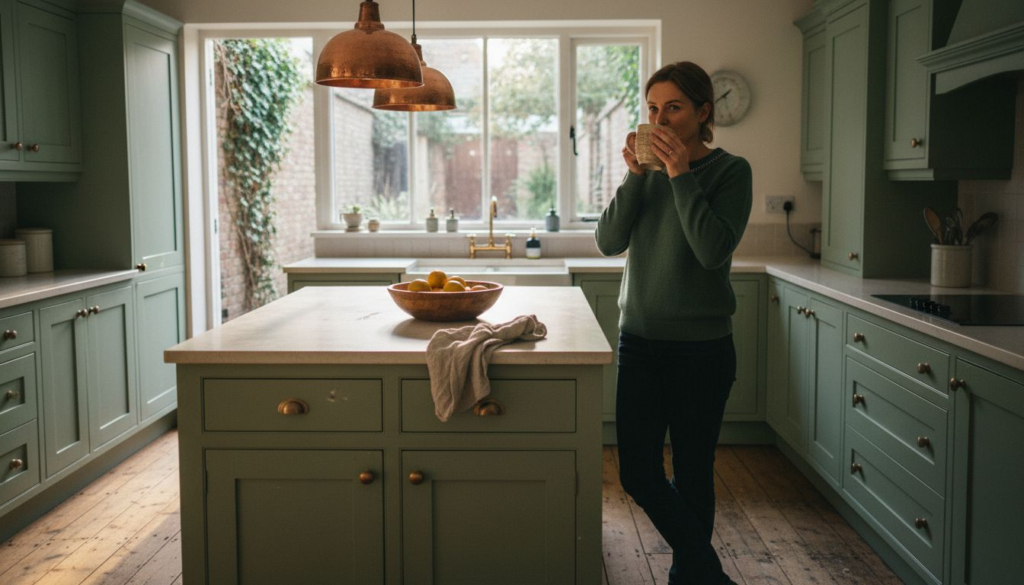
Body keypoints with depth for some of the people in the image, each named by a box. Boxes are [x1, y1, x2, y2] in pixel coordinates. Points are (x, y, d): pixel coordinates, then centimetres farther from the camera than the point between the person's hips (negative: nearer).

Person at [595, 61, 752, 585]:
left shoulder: (729, 171, -4)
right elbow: (609, 242, -3)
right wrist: (635, 175, -11)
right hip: (640, 340, 4)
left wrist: (681, 177, -18)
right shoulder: (649, 169, 8)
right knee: (637, 473, 1)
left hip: (701, 347, -4)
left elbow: (715, 251, -19)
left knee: (692, 474, 6)